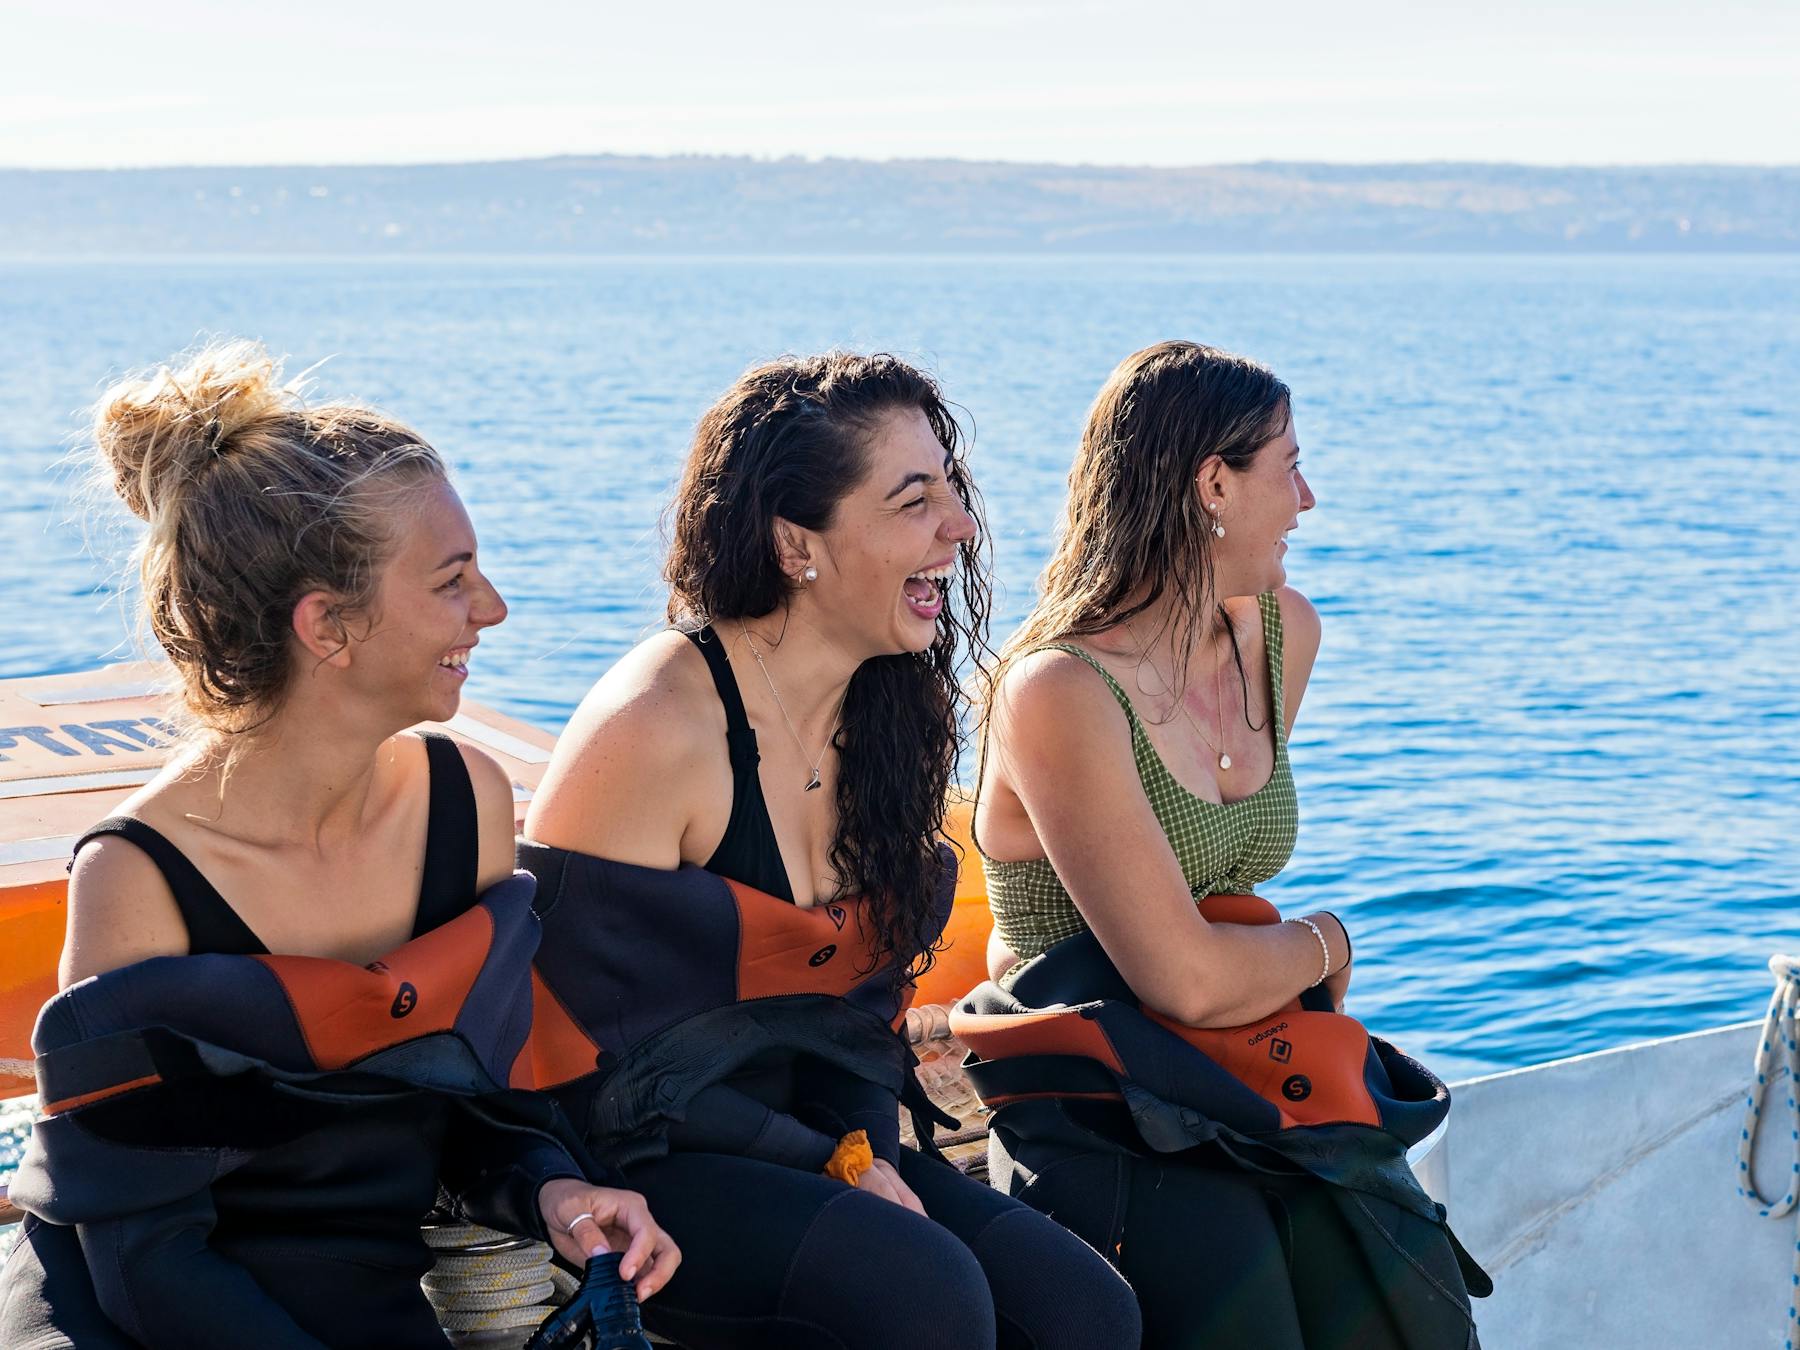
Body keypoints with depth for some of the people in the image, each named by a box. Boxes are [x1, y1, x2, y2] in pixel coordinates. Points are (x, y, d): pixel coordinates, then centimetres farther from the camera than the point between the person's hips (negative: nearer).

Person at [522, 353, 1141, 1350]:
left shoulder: (887, 717, 6)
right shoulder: (652, 727, -18)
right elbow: (600, 1057, -16)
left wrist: (867, 1142, -6)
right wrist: (838, 1162, -15)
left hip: (817, 1145, 7)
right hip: (639, 1166, -7)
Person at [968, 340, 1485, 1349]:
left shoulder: (1284, 633, 11)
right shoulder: (1060, 691, -15)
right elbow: (1186, 981, -17)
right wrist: (1324, 945, -1)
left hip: (1259, 1076, 7)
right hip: (1099, 1112, -7)